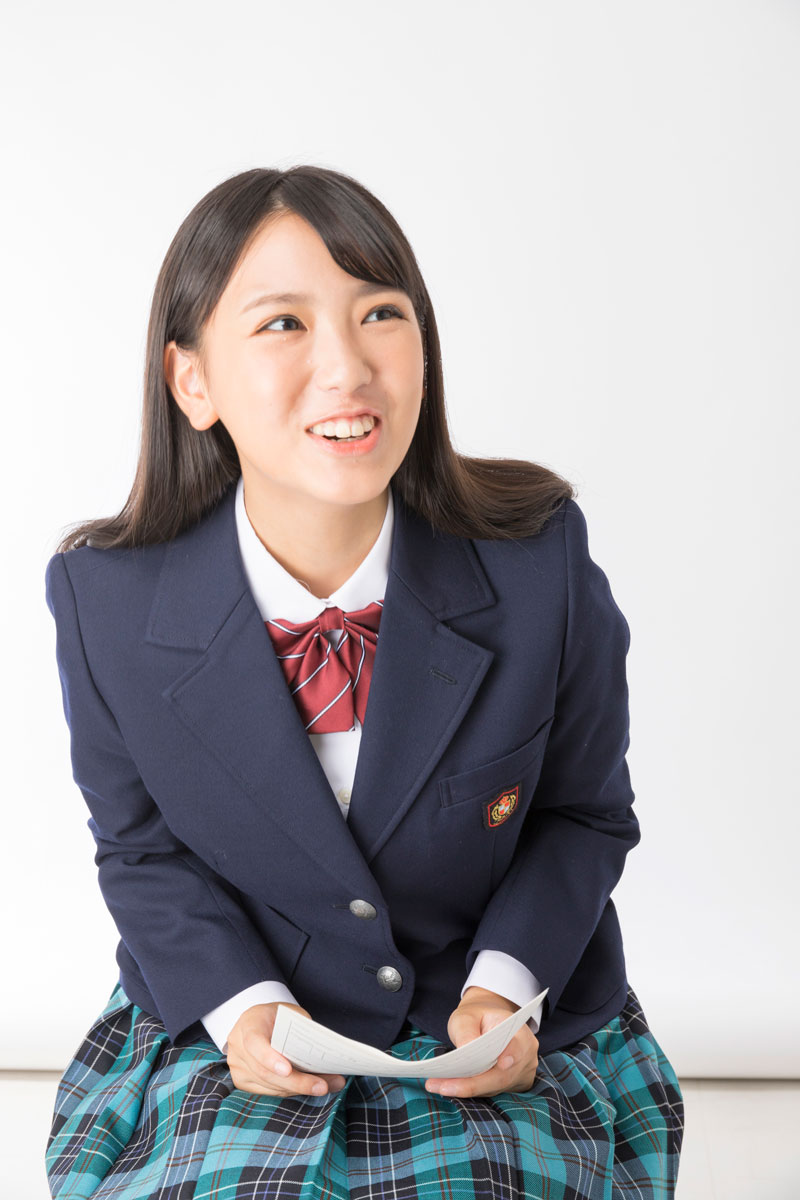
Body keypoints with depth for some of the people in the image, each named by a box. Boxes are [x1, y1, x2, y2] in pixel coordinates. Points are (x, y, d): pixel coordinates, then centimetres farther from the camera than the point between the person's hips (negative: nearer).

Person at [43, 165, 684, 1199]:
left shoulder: (540, 560, -17)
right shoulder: (105, 600, -15)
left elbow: (586, 812, -1)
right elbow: (143, 846, 1)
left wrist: (504, 987, -16)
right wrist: (241, 1003, -15)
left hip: (501, 1032, 0)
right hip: (236, 1035, 1)